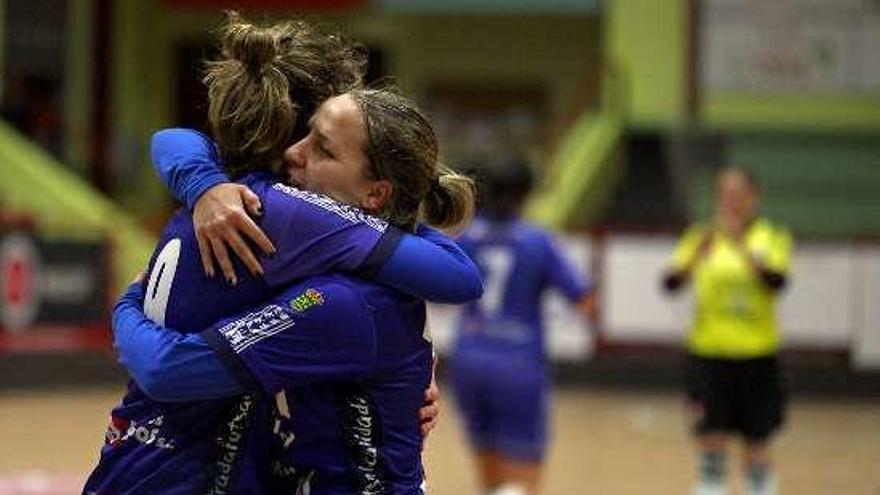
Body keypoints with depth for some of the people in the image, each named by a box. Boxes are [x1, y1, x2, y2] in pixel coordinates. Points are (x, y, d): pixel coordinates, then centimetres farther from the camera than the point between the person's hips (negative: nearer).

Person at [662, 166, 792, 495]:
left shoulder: (772, 237, 0)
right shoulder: (702, 237, 2)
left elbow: (777, 281, -19)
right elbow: (671, 283, -12)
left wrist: (741, 248, -30)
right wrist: (698, 255, -29)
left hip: (757, 355, 0)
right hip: (709, 354, 0)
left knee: (757, 448, 7)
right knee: (712, 441, -5)